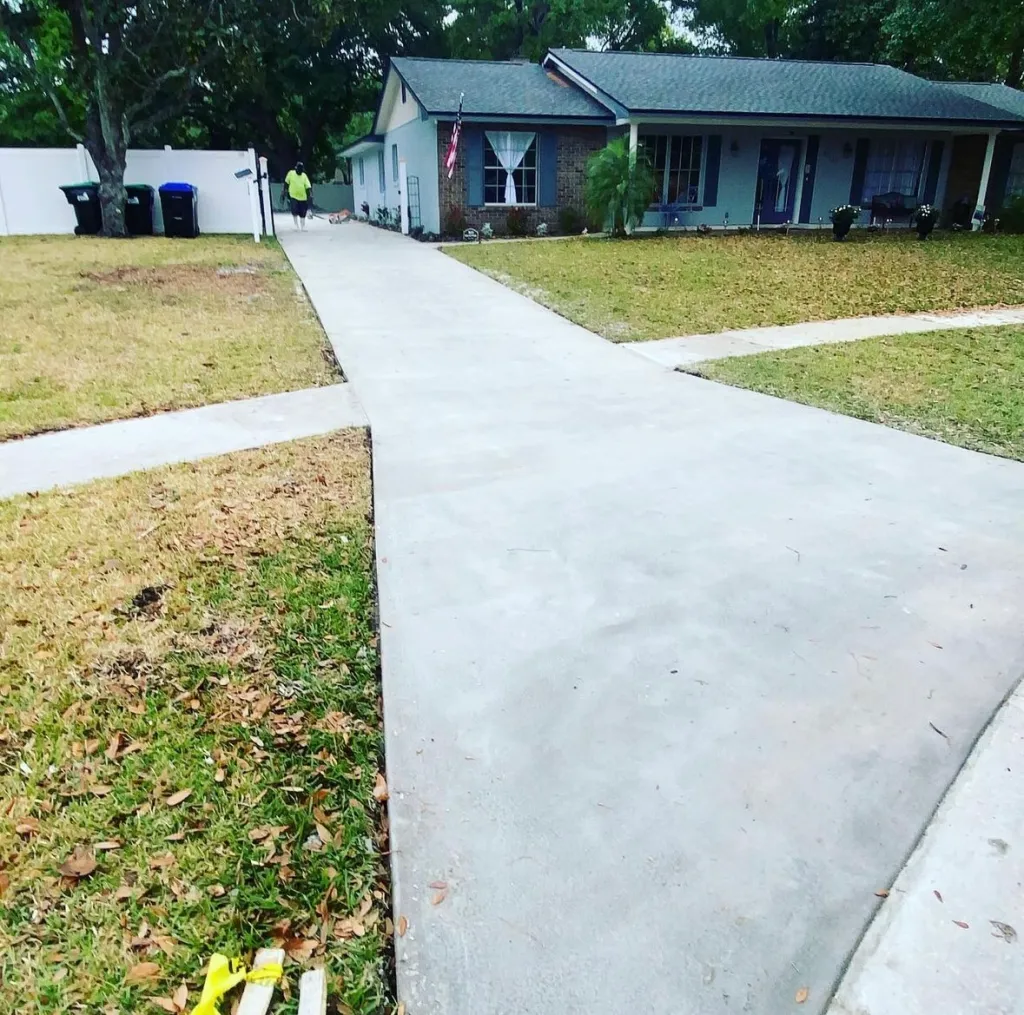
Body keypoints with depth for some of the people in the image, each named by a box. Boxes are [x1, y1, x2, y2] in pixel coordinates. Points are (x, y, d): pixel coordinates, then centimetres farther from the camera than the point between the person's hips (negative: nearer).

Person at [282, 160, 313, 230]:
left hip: (303, 197, 2)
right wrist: (283, 191, 10)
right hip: (293, 196, -1)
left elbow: (308, 187, -5)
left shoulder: (304, 176, 3)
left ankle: (303, 226, 21)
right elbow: (286, 183, 10)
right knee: (295, 212, -12)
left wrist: (310, 195, -17)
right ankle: (296, 225, 4)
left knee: (302, 213, 5)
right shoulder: (291, 173, 1)